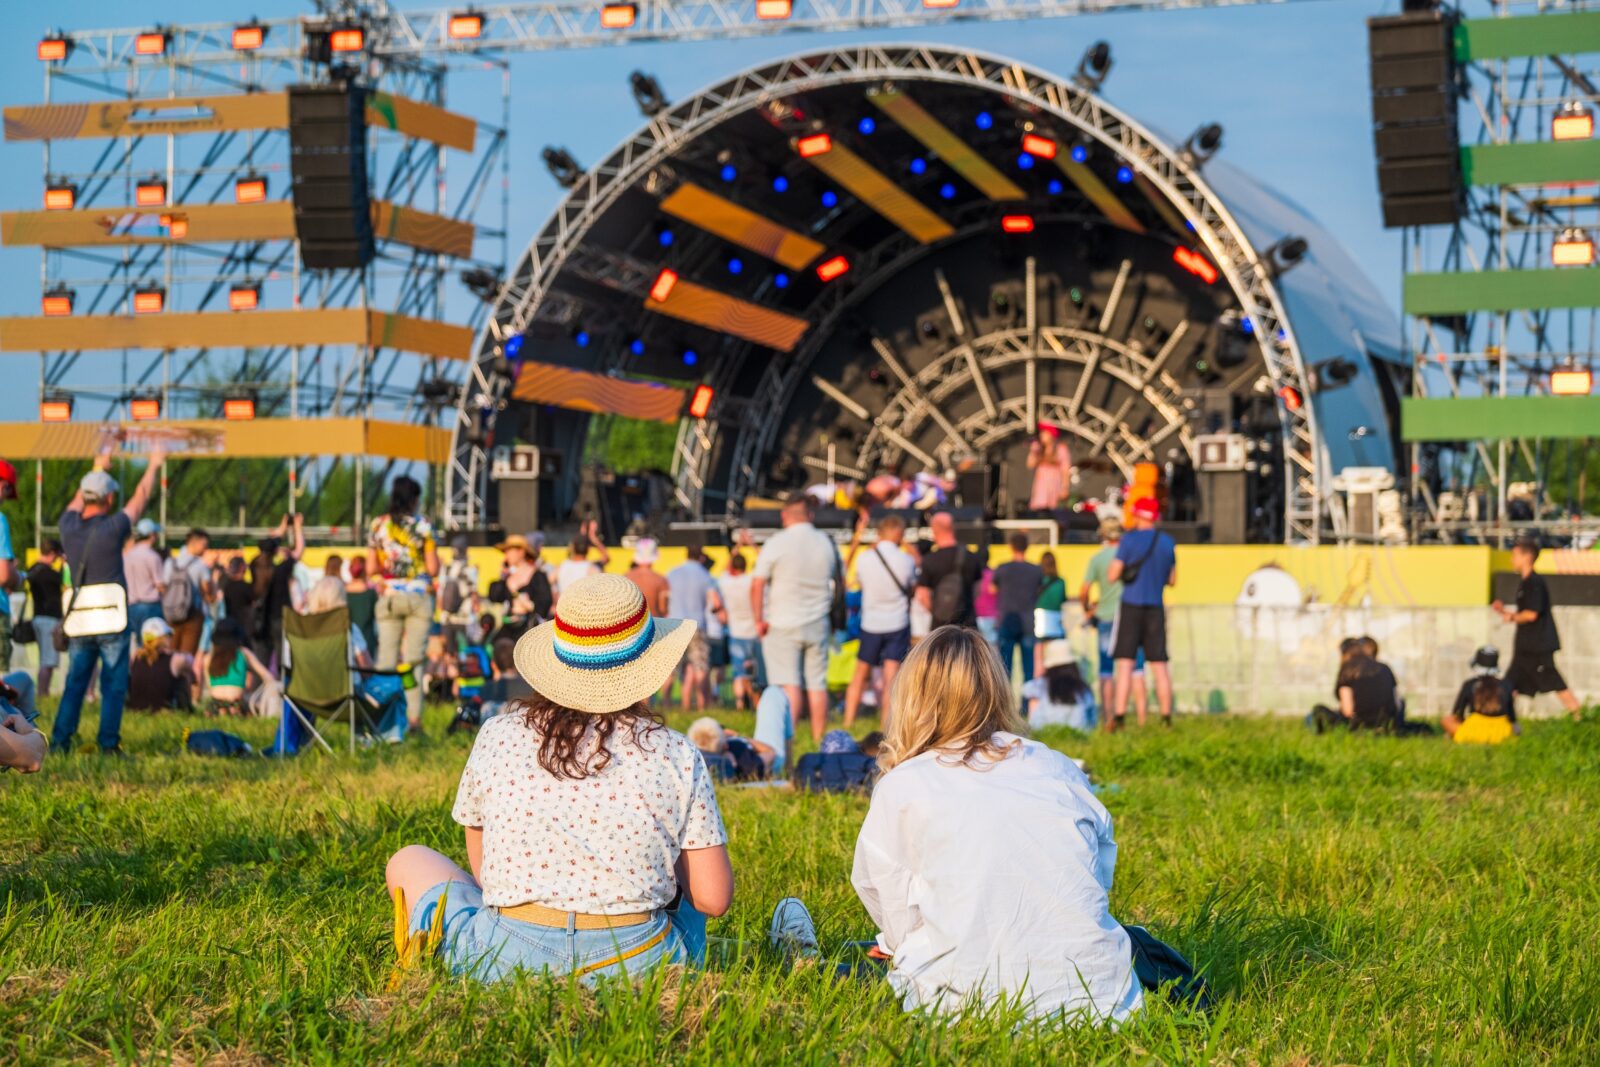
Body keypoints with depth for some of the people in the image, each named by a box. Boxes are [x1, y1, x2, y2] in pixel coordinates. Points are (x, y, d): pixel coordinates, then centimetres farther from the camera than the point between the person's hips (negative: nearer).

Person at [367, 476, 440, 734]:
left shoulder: (378, 525, 4)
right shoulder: (423, 526, -5)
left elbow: (371, 569, 5)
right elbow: (433, 569, -6)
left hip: (388, 596, 2)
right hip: (418, 597, -2)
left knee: (386, 657, 3)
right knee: (413, 658, 0)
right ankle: (413, 717, -3)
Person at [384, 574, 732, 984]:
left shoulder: (496, 737, 3)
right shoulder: (677, 755, -1)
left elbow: (483, 870, 11)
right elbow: (714, 898, -1)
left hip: (505, 960, -1)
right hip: (637, 964, 1)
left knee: (409, 861, 26)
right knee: (687, 899, 36)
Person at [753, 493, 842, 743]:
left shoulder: (776, 543, -8)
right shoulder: (827, 542, 6)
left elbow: (757, 585, -10)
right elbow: (841, 579, 16)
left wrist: (759, 620, -3)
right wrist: (835, 618, 25)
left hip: (783, 625, -3)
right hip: (818, 625, 3)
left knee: (789, 684, -6)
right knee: (817, 685, 7)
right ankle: (819, 741, 11)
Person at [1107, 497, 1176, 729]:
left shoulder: (1130, 539, -6)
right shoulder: (1168, 543, 9)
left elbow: (1112, 576, -7)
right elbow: (1172, 580, 18)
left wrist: (1112, 568, 14)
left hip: (1131, 605, -4)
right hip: (1156, 607, 4)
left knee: (1125, 663, -5)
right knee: (1159, 665, 6)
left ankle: (1119, 716, -10)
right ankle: (1166, 717, 5)